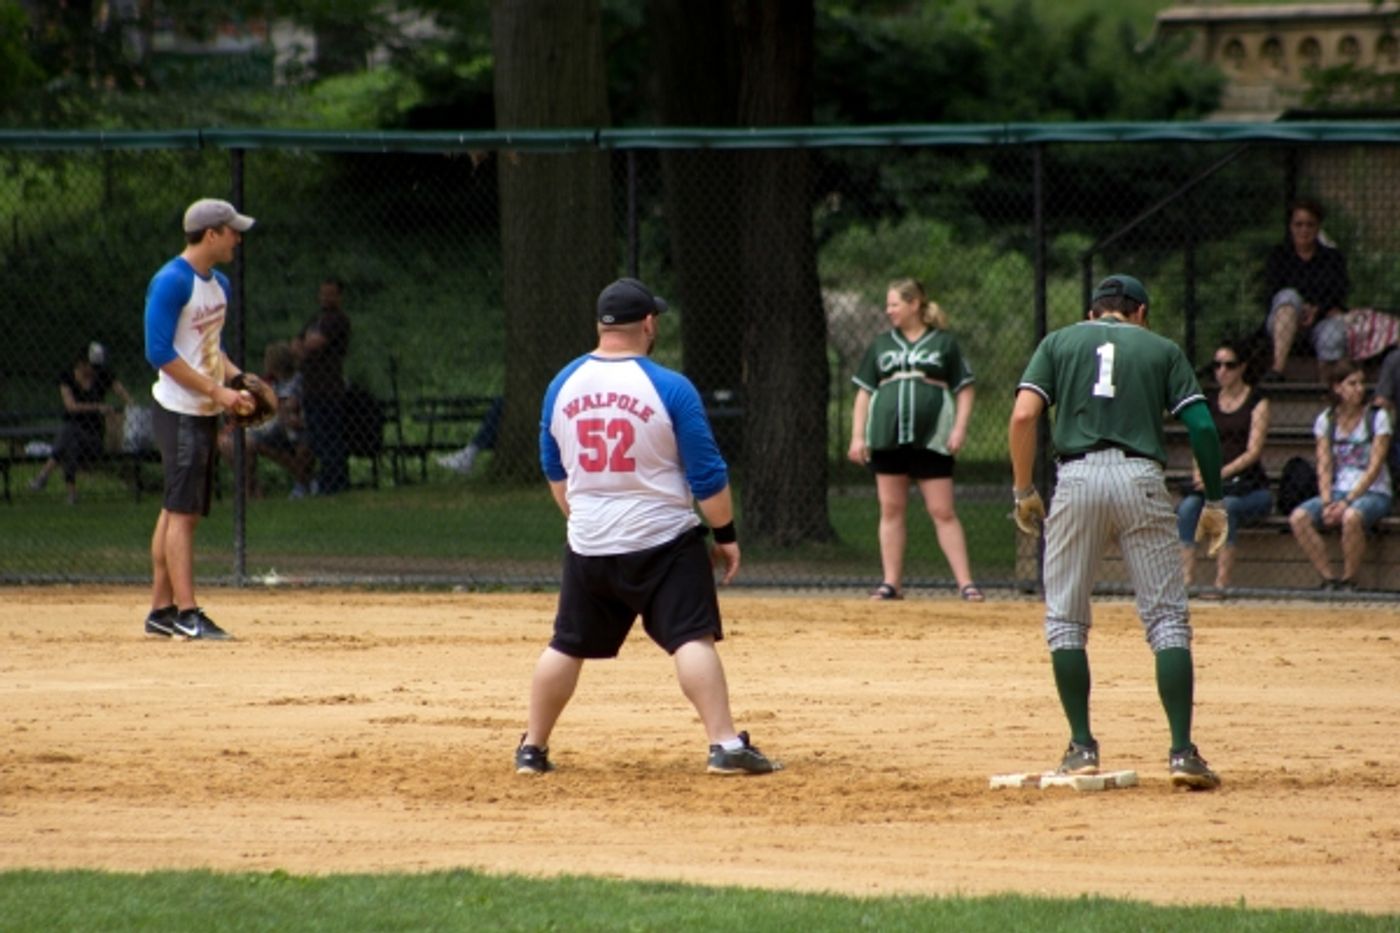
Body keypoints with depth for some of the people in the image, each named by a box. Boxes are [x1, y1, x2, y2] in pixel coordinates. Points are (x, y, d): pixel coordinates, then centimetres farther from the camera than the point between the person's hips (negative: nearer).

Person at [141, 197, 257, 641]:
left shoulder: (218, 285, 13)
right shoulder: (172, 283, -15)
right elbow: (160, 352, -20)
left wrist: (238, 379, 5)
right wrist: (217, 391, -21)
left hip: (205, 412, 9)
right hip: (180, 412, -9)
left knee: (180, 511, 11)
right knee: (182, 510, -9)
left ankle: (161, 609, 15)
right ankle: (185, 612, -10)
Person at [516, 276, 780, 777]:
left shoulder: (562, 386, 2)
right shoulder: (670, 388, -12)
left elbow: (554, 471, 15)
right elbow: (707, 474, -9)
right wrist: (726, 535, 1)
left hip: (588, 546, 4)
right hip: (664, 541, -4)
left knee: (569, 644, 15)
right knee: (692, 639, -6)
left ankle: (532, 749, 21)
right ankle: (725, 745, -16)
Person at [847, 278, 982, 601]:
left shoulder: (944, 343, 4)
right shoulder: (881, 345, 13)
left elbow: (964, 389, 4)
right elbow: (864, 391, 14)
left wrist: (959, 428, -7)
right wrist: (857, 436, 6)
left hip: (931, 440, -3)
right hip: (886, 438, 3)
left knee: (943, 512, -6)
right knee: (891, 510, 4)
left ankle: (965, 582, -6)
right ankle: (891, 582, 9)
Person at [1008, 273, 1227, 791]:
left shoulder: (1060, 342, 17)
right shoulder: (1162, 350, 17)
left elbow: (1023, 415, 2)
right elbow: (1202, 426, 5)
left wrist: (1023, 491, 8)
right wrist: (1214, 502, 11)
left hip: (1077, 479, 0)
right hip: (1142, 478, 0)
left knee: (1066, 619, 12)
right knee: (1167, 618, 2)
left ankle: (1082, 747, 8)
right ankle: (1182, 751, -8)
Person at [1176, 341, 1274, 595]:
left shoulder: (1257, 402, 2)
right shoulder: (1209, 403, 16)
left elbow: (1253, 451, -8)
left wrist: (1220, 473, -21)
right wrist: (1200, 471, -11)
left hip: (1250, 485, -4)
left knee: (1227, 505, -37)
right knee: (1188, 506, -29)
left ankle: (1222, 581, -39)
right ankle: (1185, 578, -37)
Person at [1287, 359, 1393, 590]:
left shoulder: (1377, 417, -1)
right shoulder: (1326, 421, 8)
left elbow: (1375, 467, -8)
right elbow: (1324, 467, 3)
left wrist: (1347, 502, -18)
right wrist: (1327, 503, -14)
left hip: (1373, 492, -4)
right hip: (1337, 491, 4)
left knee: (1351, 517, -39)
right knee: (1298, 518, -25)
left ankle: (1348, 581, -23)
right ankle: (1328, 579, -19)